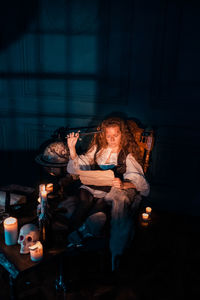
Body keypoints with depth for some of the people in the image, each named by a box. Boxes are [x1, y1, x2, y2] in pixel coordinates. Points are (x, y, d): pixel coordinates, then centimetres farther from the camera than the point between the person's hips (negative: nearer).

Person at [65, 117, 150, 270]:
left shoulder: (128, 155, 10)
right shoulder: (98, 149, 22)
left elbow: (137, 180, -4)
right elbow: (78, 168, 19)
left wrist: (123, 185, -26)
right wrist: (72, 149, 5)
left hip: (115, 189, -3)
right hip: (92, 187, 3)